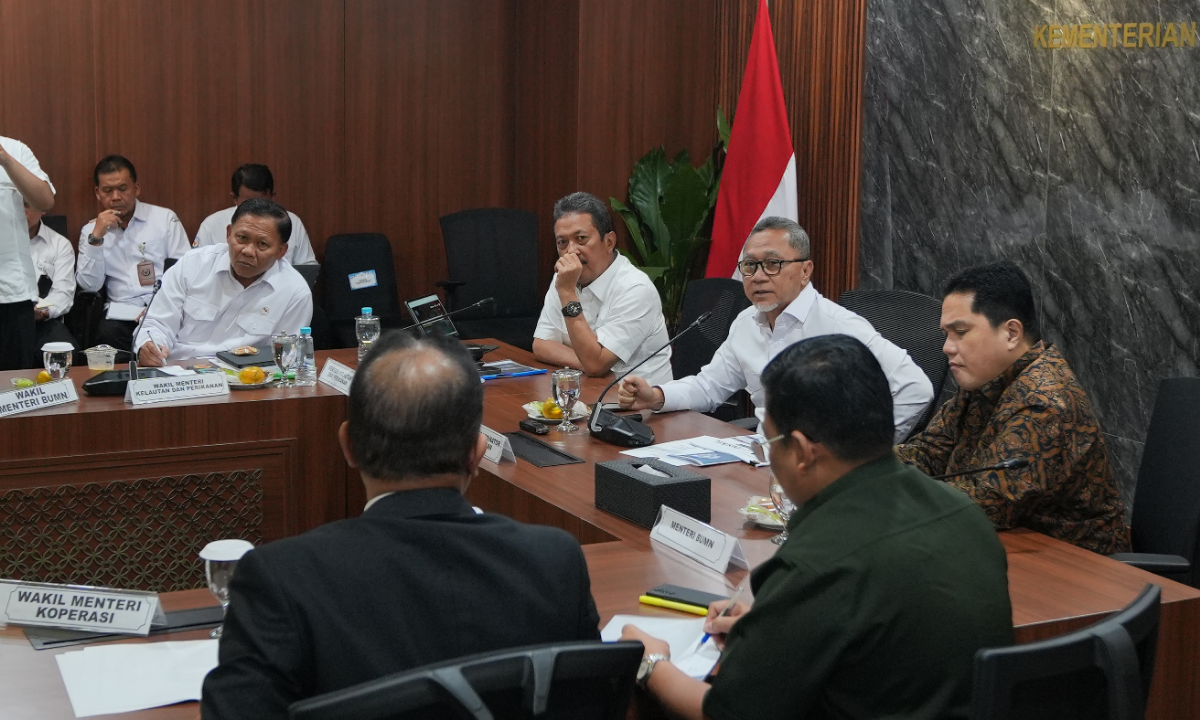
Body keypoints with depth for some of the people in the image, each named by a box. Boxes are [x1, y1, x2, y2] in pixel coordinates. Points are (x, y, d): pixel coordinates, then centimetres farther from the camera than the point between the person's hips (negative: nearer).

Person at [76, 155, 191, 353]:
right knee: (109, 333, -33)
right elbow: (89, 285, 4)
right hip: (121, 313, 1)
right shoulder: (90, 231, 15)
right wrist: (96, 237, -5)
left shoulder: (165, 218, 11)